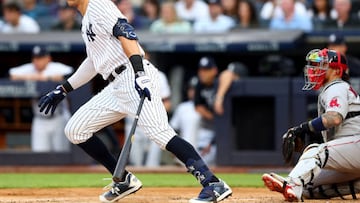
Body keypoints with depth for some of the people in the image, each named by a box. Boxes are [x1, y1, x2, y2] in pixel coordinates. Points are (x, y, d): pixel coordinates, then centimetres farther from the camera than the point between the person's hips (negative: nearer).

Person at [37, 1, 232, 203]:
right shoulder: (88, 19, 26)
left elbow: (126, 33, -18)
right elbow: (94, 61, 36)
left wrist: (139, 73, -31)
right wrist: (62, 90, 38)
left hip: (134, 78, -10)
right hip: (117, 86, 10)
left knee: (159, 132, -24)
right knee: (75, 130, 9)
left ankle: (214, 184, -31)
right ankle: (124, 180, 14)